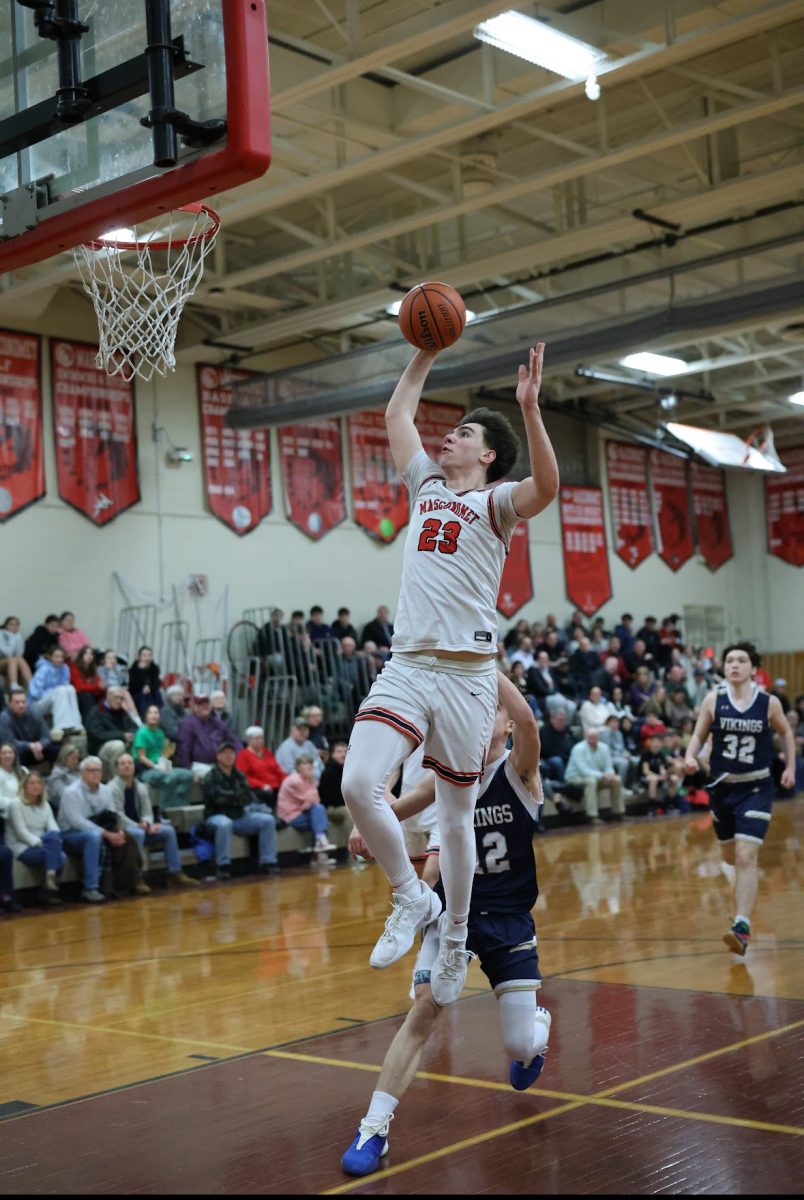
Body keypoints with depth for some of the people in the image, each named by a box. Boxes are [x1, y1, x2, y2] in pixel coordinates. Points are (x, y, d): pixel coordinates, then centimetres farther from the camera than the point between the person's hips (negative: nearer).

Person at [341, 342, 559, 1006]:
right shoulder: (427, 485, 19)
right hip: (407, 664, 4)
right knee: (359, 784, -15)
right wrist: (427, 350, 25)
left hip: (467, 673, -4)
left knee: (457, 815, 4)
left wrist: (530, 408, -27)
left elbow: (547, 487, -20)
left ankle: (455, 937, 22)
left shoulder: (495, 501, 3)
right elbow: (397, 413, 29)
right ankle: (413, 897, 6)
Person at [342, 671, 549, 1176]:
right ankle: (375, 1129, -12)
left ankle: (540, 1024, 40)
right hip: (453, 910, 2)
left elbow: (528, 721, -33)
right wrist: (366, 829, -14)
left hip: (510, 920, -2)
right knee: (426, 1008, -19)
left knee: (521, 1047, 2)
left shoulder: (519, 771, -11)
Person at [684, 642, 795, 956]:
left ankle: (742, 928, -14)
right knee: (730, 856, 18)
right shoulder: (714, 699, -6)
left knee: (745, 857, -15)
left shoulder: (769, 703, -7)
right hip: (722, 785, 3)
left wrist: (790, 766, 4)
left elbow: (785, 732, 11)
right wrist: (690, 757, -20)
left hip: (756, 788, -3)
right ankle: (748, 884, 54)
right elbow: (699, 735, 0)